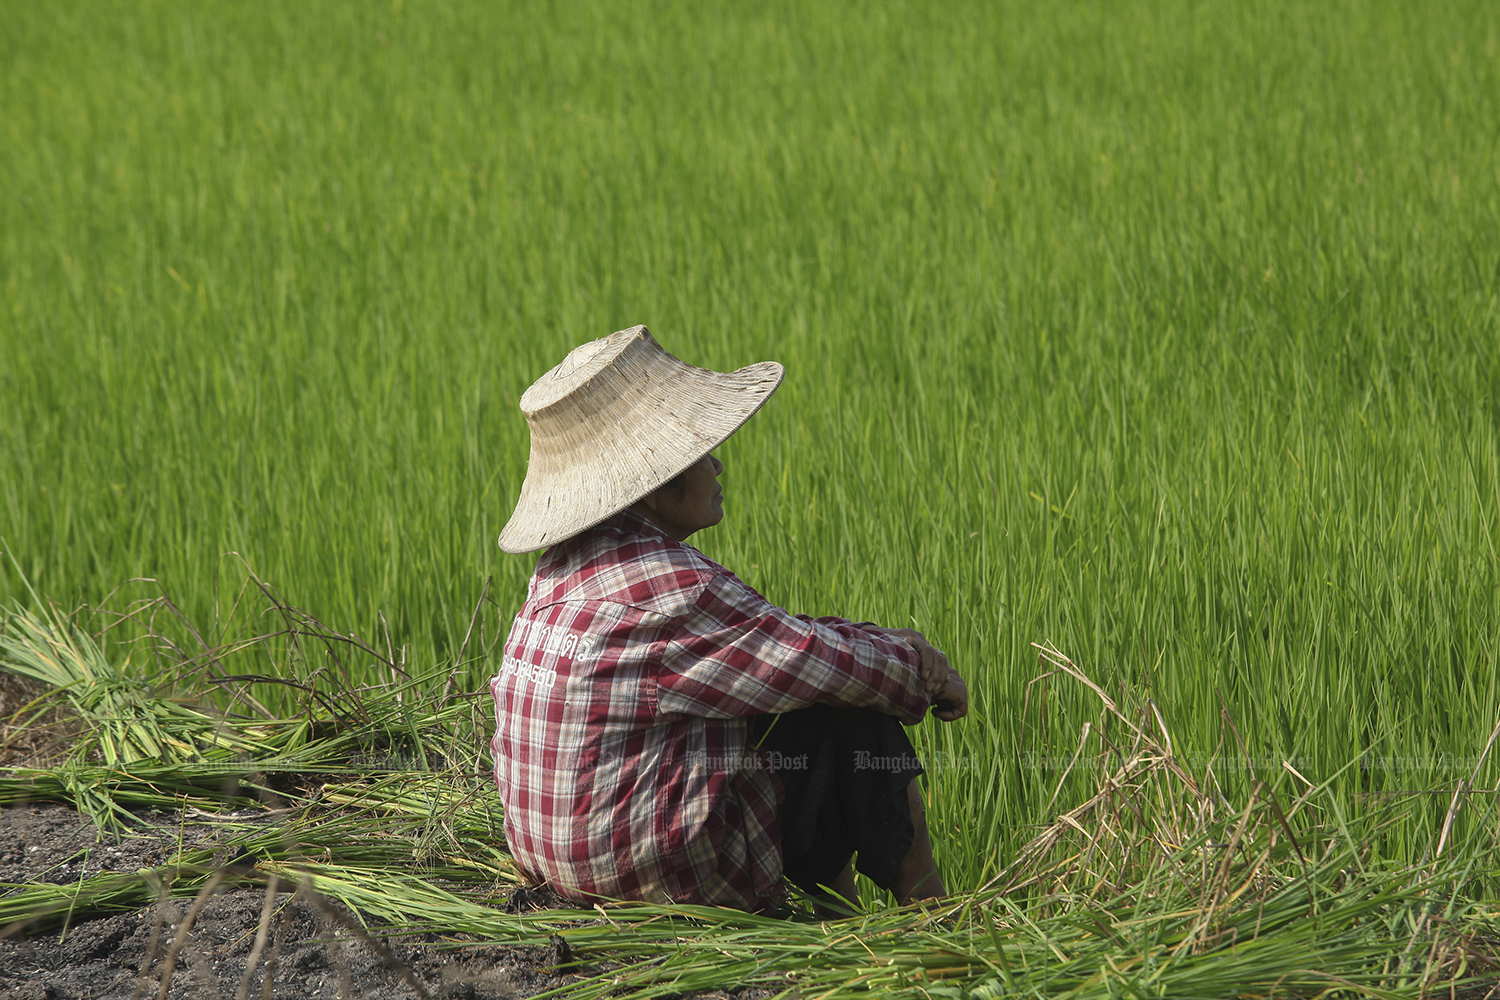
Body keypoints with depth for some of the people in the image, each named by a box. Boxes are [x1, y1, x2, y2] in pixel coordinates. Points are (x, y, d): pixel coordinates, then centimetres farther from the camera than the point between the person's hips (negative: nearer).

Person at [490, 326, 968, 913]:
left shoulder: (566, 567, 8)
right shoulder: (672, 588, -22)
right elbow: (827, 661, -14)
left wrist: (882, 647, 11)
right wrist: (919, 666, 5)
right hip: (671, 876, -9)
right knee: (854, 713, 1)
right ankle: (926, 905, 17)